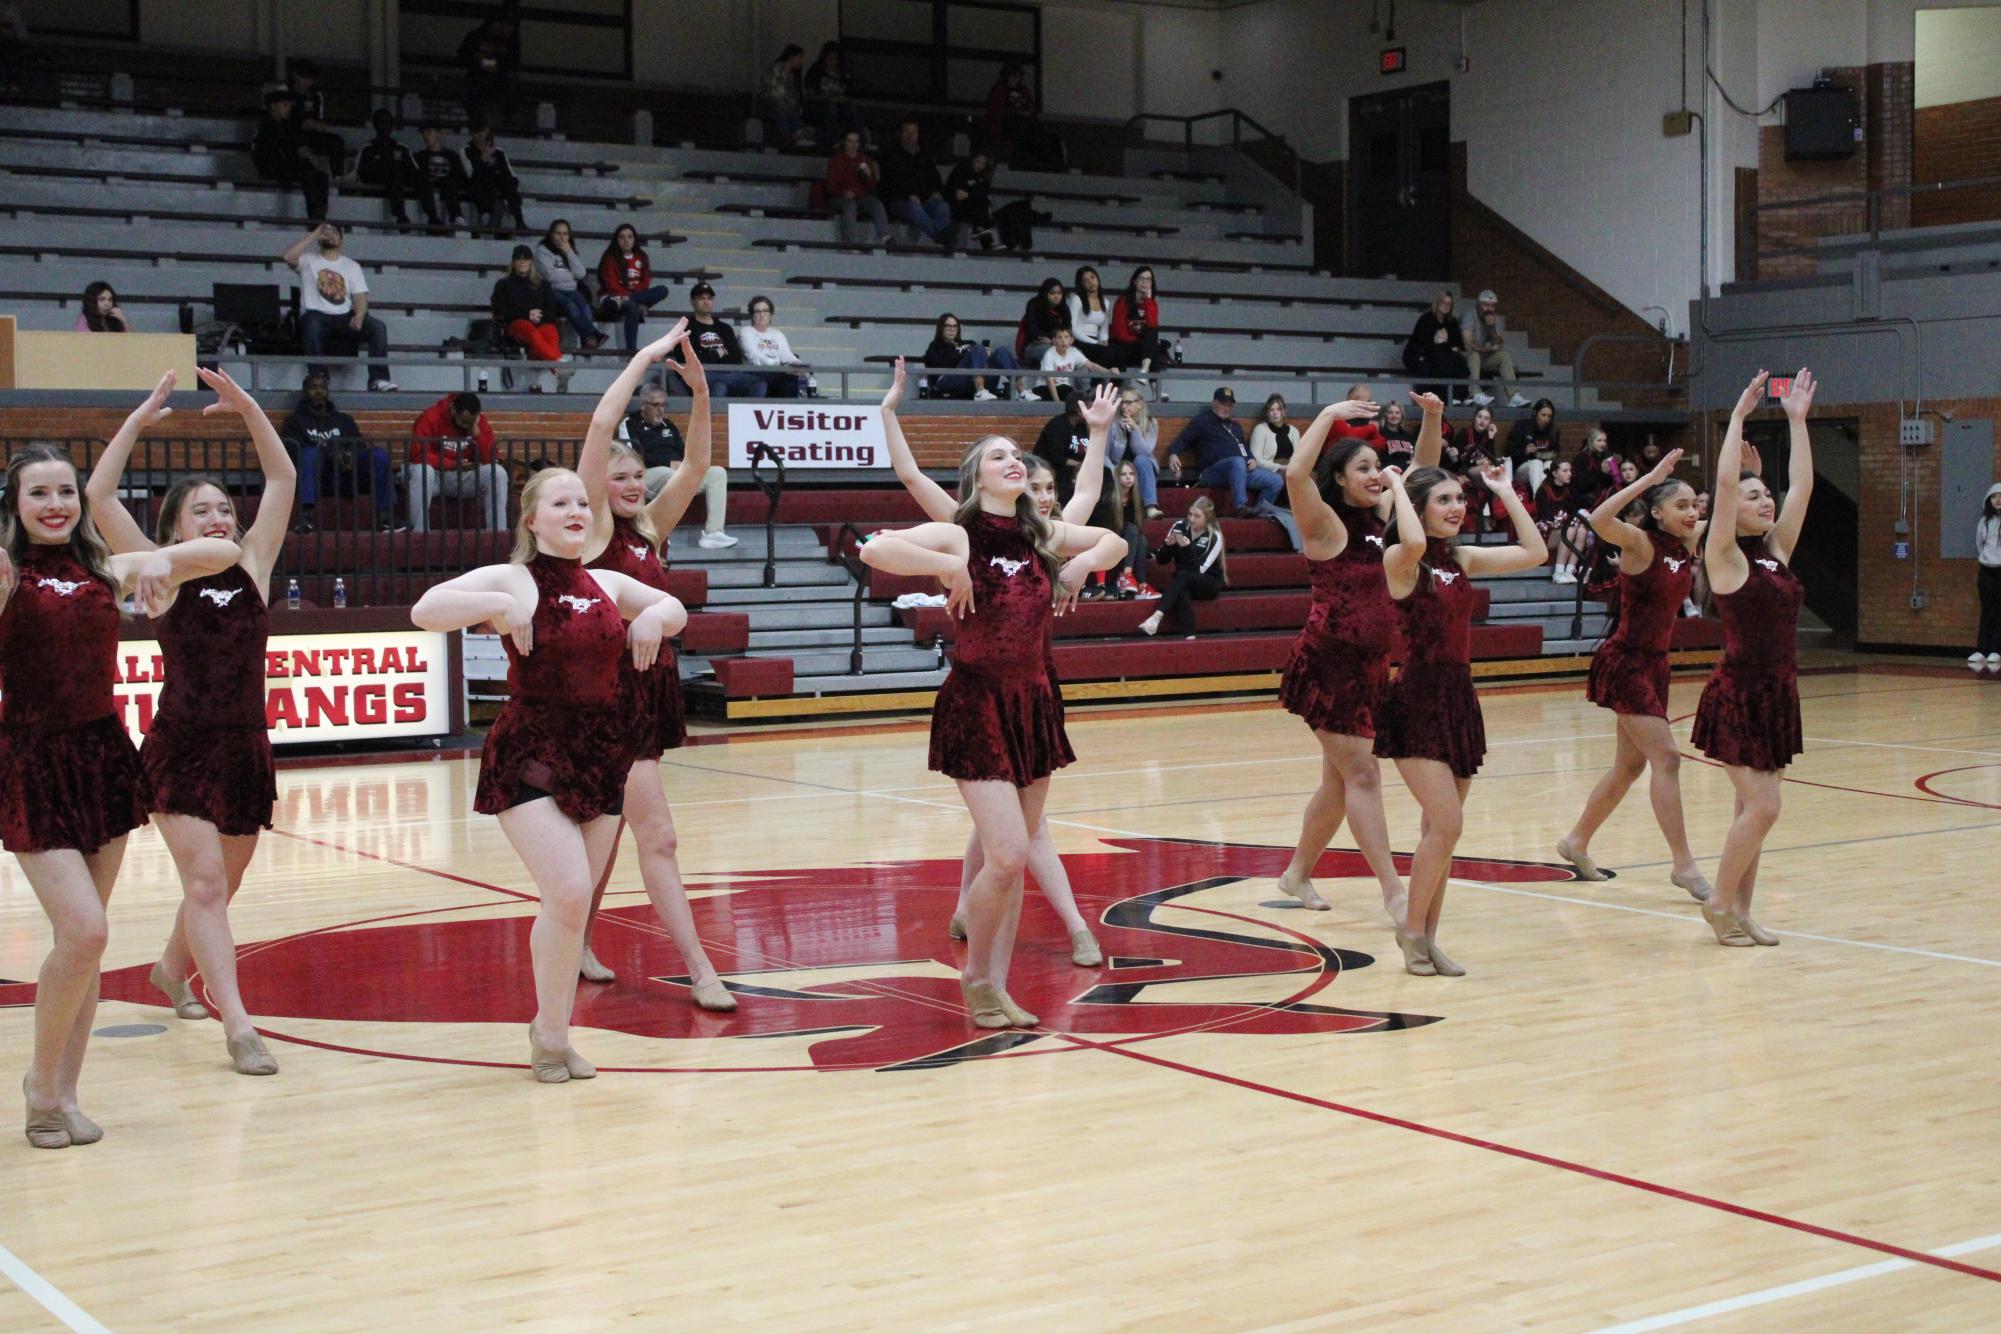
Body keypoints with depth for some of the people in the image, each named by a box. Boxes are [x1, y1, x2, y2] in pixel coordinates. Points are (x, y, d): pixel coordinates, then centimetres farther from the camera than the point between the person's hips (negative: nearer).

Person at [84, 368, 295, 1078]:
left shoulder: (252, 568, 7)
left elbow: (282, 479, 6)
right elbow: (98, 494, -6)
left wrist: (247, 409, 2)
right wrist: (140, 418, -5)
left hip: (246, 749, 4)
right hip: (180, 749, -4)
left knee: (219, 884, 17)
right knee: (205, 883, -12)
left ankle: (173, 967, 45)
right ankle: (238, 1026, -17)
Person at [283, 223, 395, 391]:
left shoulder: (352, 266, 18)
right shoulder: (308, 260, 13)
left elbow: (360, 296, 5)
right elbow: (288, 256, -10)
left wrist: (359, 316, -18)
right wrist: (313, 234, -3)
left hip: (345, 318, 2)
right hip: (317, 316, -2)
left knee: (377, 327, -24)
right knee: (312, 324, -39)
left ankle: (378, 380, -29)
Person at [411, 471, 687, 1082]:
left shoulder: (608, 585, 11)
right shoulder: (511, 580, -5)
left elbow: (674, 609, 28)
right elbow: (425, 611, -16)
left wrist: (656, 616, 6)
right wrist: (499, 606, -23)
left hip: (602, 756, 6)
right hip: (531, 757, -5)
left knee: (574, 903, 9)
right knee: (569, 893, -18)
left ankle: (551, 1030, 25)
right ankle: (551, 1031, 1)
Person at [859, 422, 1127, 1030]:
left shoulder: (1043, 536, 8)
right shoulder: (958, 536, -9)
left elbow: (1114, 541, 25)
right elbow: (873, 550, -24)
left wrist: (1084, 564, 7)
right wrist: (950, 568, -20)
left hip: (1036, 704, 6)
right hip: (978, 706, -6)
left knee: (1013, 857, 8)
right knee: (1008, 855, -14)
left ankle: (997, 988, 16)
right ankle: (976, 976, 8)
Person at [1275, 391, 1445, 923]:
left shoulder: (1381, 516, 10)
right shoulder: (1326, 524, -9)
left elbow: (1424, 471, 18)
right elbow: (1296, 473, -27)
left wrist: (1433, 417, 3)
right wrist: (1329, 415, -21)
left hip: (1368, 666, 8)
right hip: (1328, 664, -8)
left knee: (1340, 780, 14)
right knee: (1362, 774, -10)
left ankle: (1298, 873, 28)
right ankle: (1393, 892, -12)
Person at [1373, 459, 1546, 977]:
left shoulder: (1462, 559, 11)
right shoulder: (1401, 560, -9)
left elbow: (1533, 553, 7)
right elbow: (1413, 542, -34)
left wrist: (1505, 491, 10)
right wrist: (1397, 486, -18)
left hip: (1459, 698, 7)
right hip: (1416, 698, -7)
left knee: (1441, 829, 10)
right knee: (1447, 823, -13)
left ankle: (1427, 939, 18)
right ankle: (1412, 930, 3)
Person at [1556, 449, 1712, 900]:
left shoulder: (1687, 544, 6)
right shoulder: (1640, 542, -14)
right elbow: (1599, 519, -34)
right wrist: (1650, 477, -33)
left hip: (1656, 664, 8)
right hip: (1626, 663, -8)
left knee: (1630, 765, 15)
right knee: (1666, 758, -12)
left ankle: (1576, 842, 30)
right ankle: (1684, 864, -10)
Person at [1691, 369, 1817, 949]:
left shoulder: (1778, 552, 10)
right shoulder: (1725, 558, -7)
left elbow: (1802, 486, 11)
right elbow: (1724, 483, -16)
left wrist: (1798, 420, 10)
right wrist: (1739, 416, -13)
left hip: (1778, 693, 7)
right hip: (1738, 694, -7)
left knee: (1755, 810, 9)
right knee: (1761, 807, -11)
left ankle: (1740, 911, 15)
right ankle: (1719, 900, 5)